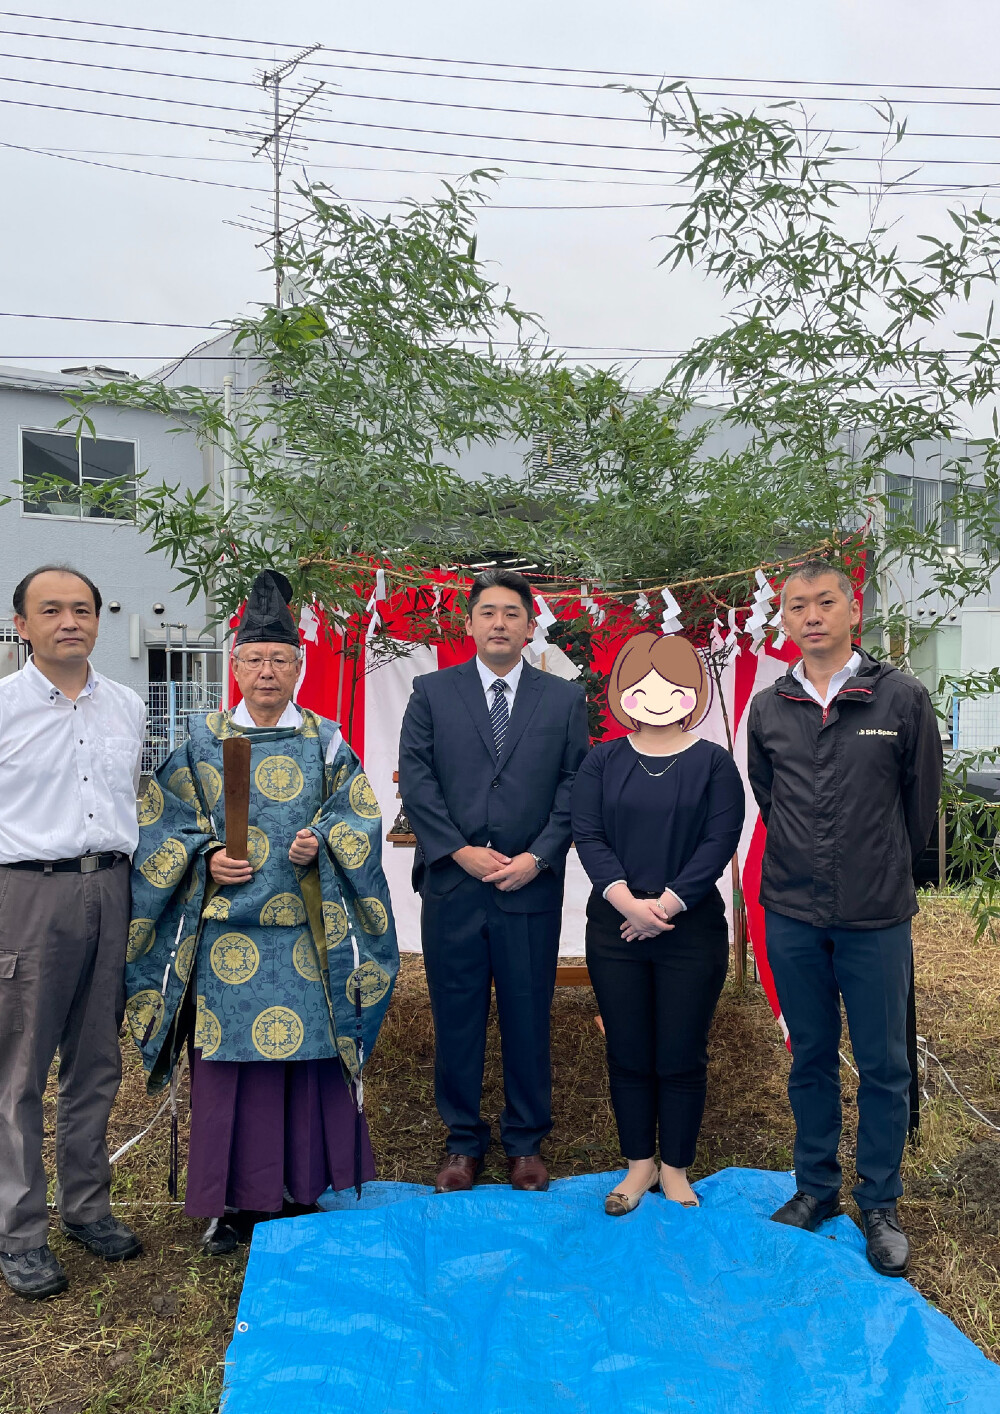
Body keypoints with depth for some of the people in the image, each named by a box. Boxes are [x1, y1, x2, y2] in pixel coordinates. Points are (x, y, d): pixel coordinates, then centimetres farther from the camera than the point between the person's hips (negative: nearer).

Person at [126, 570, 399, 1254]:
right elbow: (163, 824, 6)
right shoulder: (203, 740, 6)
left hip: (307, 931, 0)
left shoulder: (326, 741, 6)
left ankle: (302, 1188, 22)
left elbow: (360, 817, 5)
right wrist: (206, 858, -11)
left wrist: (322, 842, -14)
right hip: (226, 928, 0)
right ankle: (235, 1198, 19)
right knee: (228, 1054, 3)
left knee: (308, 1049, 4)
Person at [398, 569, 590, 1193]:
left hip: (532, 887, 0)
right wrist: (461, 851, -10)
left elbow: (575, 785, 2)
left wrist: (538, 856, -9)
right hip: (451, 885, 0)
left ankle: (526, 1142, 25)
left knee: (529, 1019, 8)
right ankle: (464, 1142, 24)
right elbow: (416, 778, -1)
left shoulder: (565, 699, 8)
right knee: (456, 1019, 8)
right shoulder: (431, 692, 7)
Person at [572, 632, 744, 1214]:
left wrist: (665, 905, -15)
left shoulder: (714, 763, 0)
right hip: (615, 929, 2)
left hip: (693, 930, -1)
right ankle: (639, 1164, 27)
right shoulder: (603, 761, 5)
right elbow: (588, 836, -3)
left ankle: (676, 1169, 24)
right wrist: (628, 903, -16)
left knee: (682, 1057, 6)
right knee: (628, 1054, 10)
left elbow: (720, 842, -8)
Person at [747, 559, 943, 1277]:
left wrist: (884, 873, 10)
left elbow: (922, 802, 3)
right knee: (811, 1059, 15)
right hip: (793, 916, 2)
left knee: (884, 1065, 8)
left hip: (876, 920, -2)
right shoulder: (768, 710, 2)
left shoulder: (903, 698, -6)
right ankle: (816, 1188, 31)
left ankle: (879, 1205, 25)